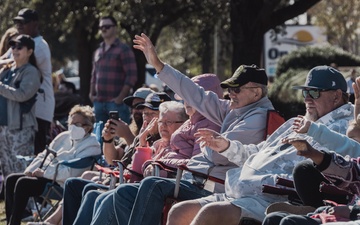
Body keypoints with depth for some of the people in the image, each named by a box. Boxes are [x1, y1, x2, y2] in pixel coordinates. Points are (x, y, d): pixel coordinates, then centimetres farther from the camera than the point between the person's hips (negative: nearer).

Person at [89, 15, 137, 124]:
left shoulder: (123, 50, -2)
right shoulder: (98, 52, 20)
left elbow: (132, 76, -8)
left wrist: (121, 97, -14)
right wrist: (92, 94, 12)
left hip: (116, 102, -7)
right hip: (99, 102, 7)